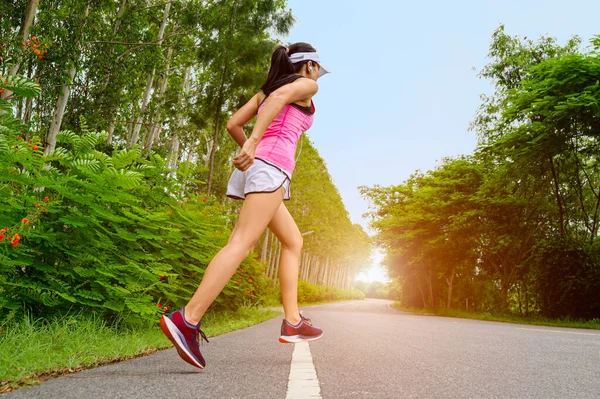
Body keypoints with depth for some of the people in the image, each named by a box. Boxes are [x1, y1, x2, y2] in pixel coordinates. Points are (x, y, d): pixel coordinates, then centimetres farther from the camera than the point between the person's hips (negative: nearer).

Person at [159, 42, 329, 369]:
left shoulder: (266, 88, 30)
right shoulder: (307, 85, 10)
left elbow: (233, 124, 21)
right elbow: (279, 96, -14)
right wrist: (255, 142, -25)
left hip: (254, 166, 8)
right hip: (273, 165, -8)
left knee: (294, 241, 13)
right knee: (242, 243, -18)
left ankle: (292, 323, 9)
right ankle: (187, 320, -26)